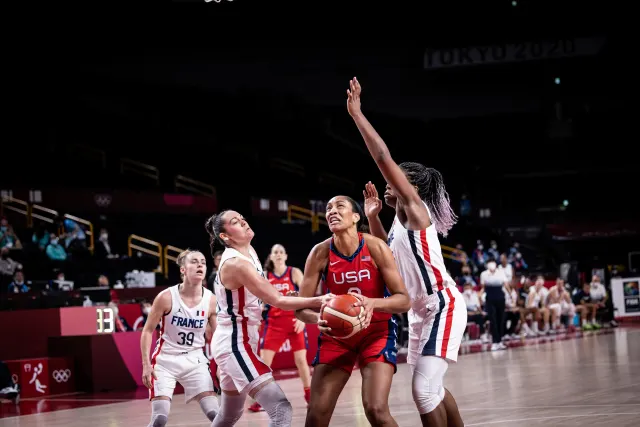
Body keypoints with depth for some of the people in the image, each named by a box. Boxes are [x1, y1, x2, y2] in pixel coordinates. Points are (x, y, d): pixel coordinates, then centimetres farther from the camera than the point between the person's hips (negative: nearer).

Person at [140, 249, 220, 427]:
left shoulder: (211, 300, -7)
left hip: (195, 360, 3)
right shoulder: (166, 297, -14)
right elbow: (148, 331, -6)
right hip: (165, 360, -2)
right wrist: (146, 364, -13)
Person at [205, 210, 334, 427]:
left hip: (239, 341, 10)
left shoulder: (249, 252, 6)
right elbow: (277, 301, -24)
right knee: (281, 409, -19)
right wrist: (317, 300, -26)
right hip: (234, 345, -10)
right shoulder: (235, 263, -22)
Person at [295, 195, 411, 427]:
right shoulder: (320, 253, -12)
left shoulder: (375, 247, -17)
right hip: (337, 333, 2)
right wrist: (319, 319, -33)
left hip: (376, 332, -2)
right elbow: (300, 306, -9)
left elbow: (404, 300, -16)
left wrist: (373, 303, -37)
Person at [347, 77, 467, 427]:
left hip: (443, 306, -10)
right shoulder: (401, 220, 14)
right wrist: (372, 216, 18)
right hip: (421, 310, 10)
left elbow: (384, 159, -20)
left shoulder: (417, 207, -11)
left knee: (424, 389, -16)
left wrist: (355, 113, -18)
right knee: (432, 388, 16)